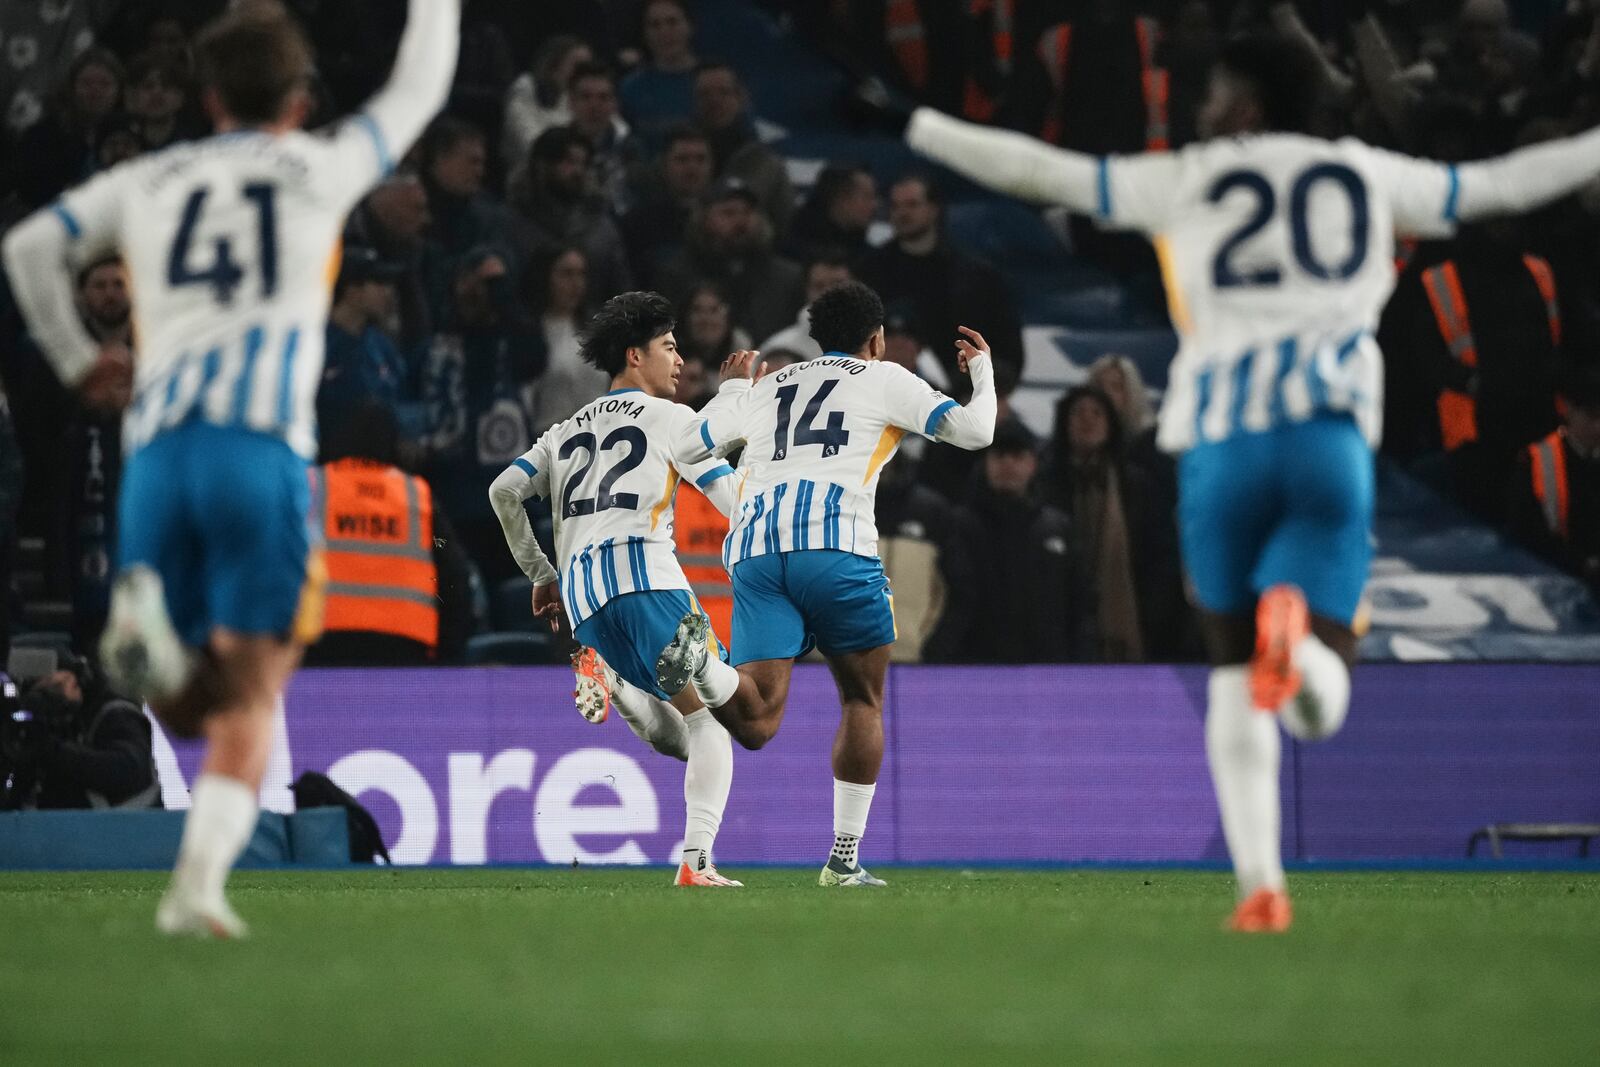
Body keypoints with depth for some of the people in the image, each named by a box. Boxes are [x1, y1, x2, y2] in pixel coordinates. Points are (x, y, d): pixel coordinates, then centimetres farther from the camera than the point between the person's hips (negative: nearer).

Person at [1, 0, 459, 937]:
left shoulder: (149, 181, 19)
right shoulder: (321, 166, 12)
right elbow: (420, 89, 26)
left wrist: (75, 360, 32)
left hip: (157, 449, 3)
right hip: (262, 444, -3)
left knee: (189, 710, 10)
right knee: (250, 695, -2)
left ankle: (145, 614, -23)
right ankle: (199, 881, -23)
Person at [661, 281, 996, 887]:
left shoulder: (768, 389, 29)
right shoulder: (885, 380, 17)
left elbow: (690, 446, 35)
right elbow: (974, 430, 12)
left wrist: (733, 388, 54)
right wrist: (982, 370, 33)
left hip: (753, 547, 3)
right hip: (834, 541, -3)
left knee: (756, 720, -6)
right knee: (864, 701, 16)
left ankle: (696, 659, -38)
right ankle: (845, 857, 12)